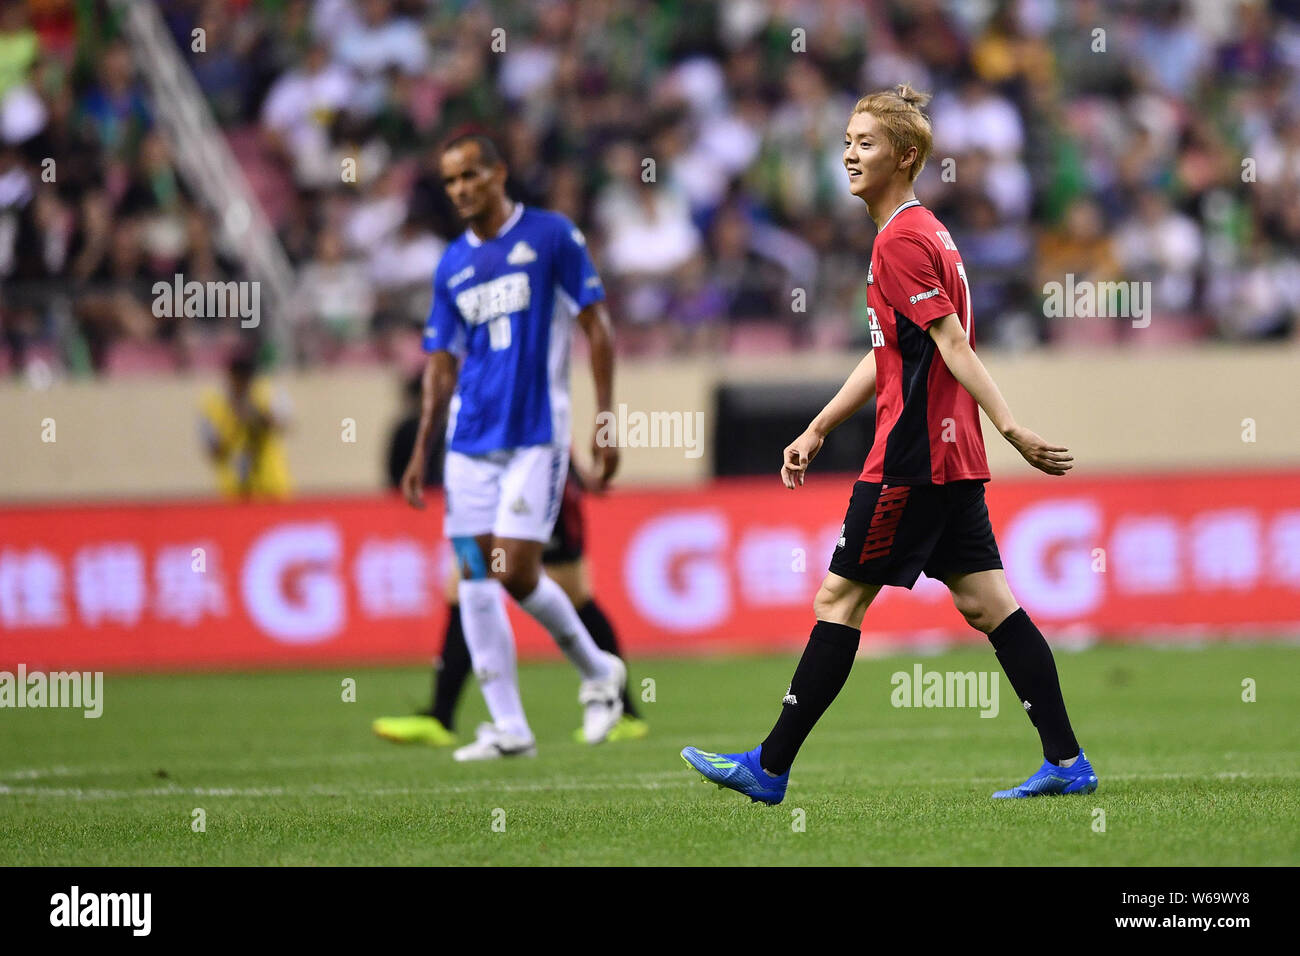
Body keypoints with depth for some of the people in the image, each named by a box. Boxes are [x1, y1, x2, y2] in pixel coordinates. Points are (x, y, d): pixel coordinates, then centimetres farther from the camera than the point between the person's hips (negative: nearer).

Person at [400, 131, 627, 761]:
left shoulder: (552, 236, -3)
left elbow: (597, 328, -2)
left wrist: (605, 422, -7)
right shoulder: (452, 265, 11)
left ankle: (598, 672, 13)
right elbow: (442, 361, 16)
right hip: (470, 441, 5)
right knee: (474, 578, -2)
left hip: (536, 436, -5)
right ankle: (508, 728, 3)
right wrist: (421, 452, 9)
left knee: (516, 573, -12)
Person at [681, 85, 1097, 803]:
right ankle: (1066, 762, 3)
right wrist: (818, 431, 26)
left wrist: (1011, 428, -25)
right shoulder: (923, 232, 18)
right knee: (984, 601, 7)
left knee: (839, 600, -3)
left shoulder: (901, 241, -12)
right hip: (953, 456, 10)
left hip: (912, 457, -10)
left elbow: (954, 346, -20)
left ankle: (770, 768, 2)